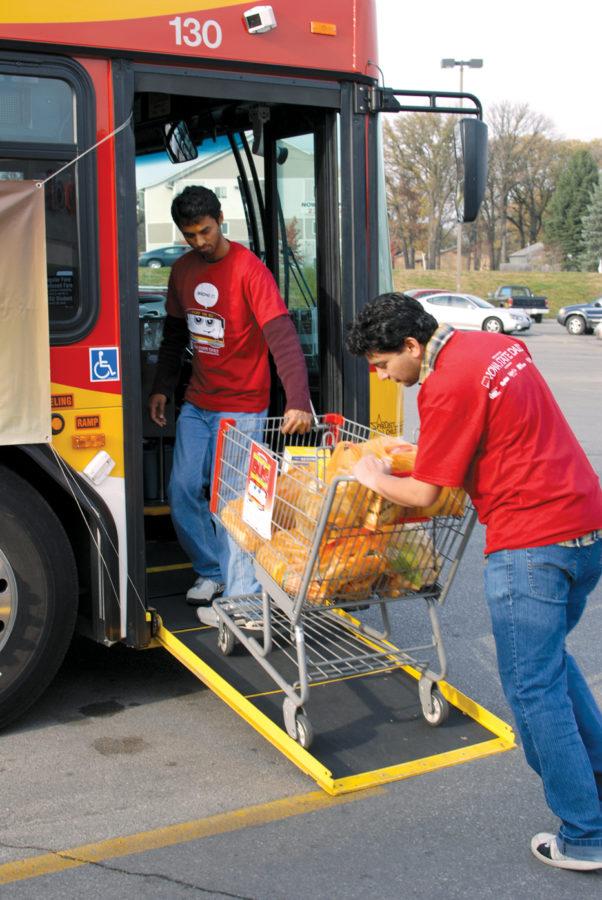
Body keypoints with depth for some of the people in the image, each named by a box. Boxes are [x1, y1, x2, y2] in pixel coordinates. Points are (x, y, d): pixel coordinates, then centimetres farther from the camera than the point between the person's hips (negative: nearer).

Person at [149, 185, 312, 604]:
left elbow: (282, 337, -26)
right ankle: (211, 571, 26)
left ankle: (240, 596, 6)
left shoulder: (249, 270, -16)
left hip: (241, 407, -6)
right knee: (182, 491, 7)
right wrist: (162, 388, 13)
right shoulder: (182, 270, 6)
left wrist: (298, 401, -37)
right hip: (196, 404, 7)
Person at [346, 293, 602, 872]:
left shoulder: (447, 388, -17)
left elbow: (423, 494, -10)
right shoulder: (499, 346, 10)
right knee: (549, 657, 26)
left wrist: (375, 479, 9)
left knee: (533, 686, 3)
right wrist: (432, 453, 23)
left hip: (532, 545, -9)